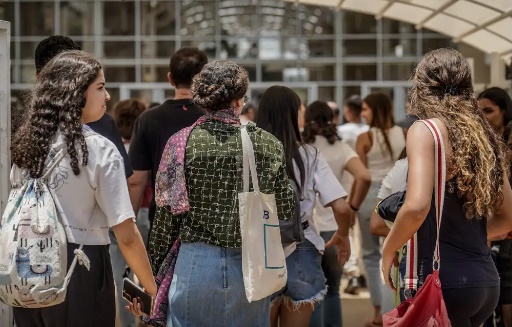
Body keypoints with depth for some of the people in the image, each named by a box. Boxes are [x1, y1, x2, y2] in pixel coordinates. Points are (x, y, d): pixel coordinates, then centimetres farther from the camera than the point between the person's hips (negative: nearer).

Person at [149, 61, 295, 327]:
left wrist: (154, 266, 9)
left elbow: (168, 215, -2)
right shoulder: (268, 145, -3)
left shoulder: (182, 142, -6)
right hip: (252, 265, 1)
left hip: (197, 263, -1)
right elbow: (286, 210, 4)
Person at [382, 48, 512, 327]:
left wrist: (388, 251, -7)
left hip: (445, 278, -7)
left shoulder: (425, 130, -8)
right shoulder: (484, 136, 13)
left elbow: (417, 207, -22)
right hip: (487, 280, 7)